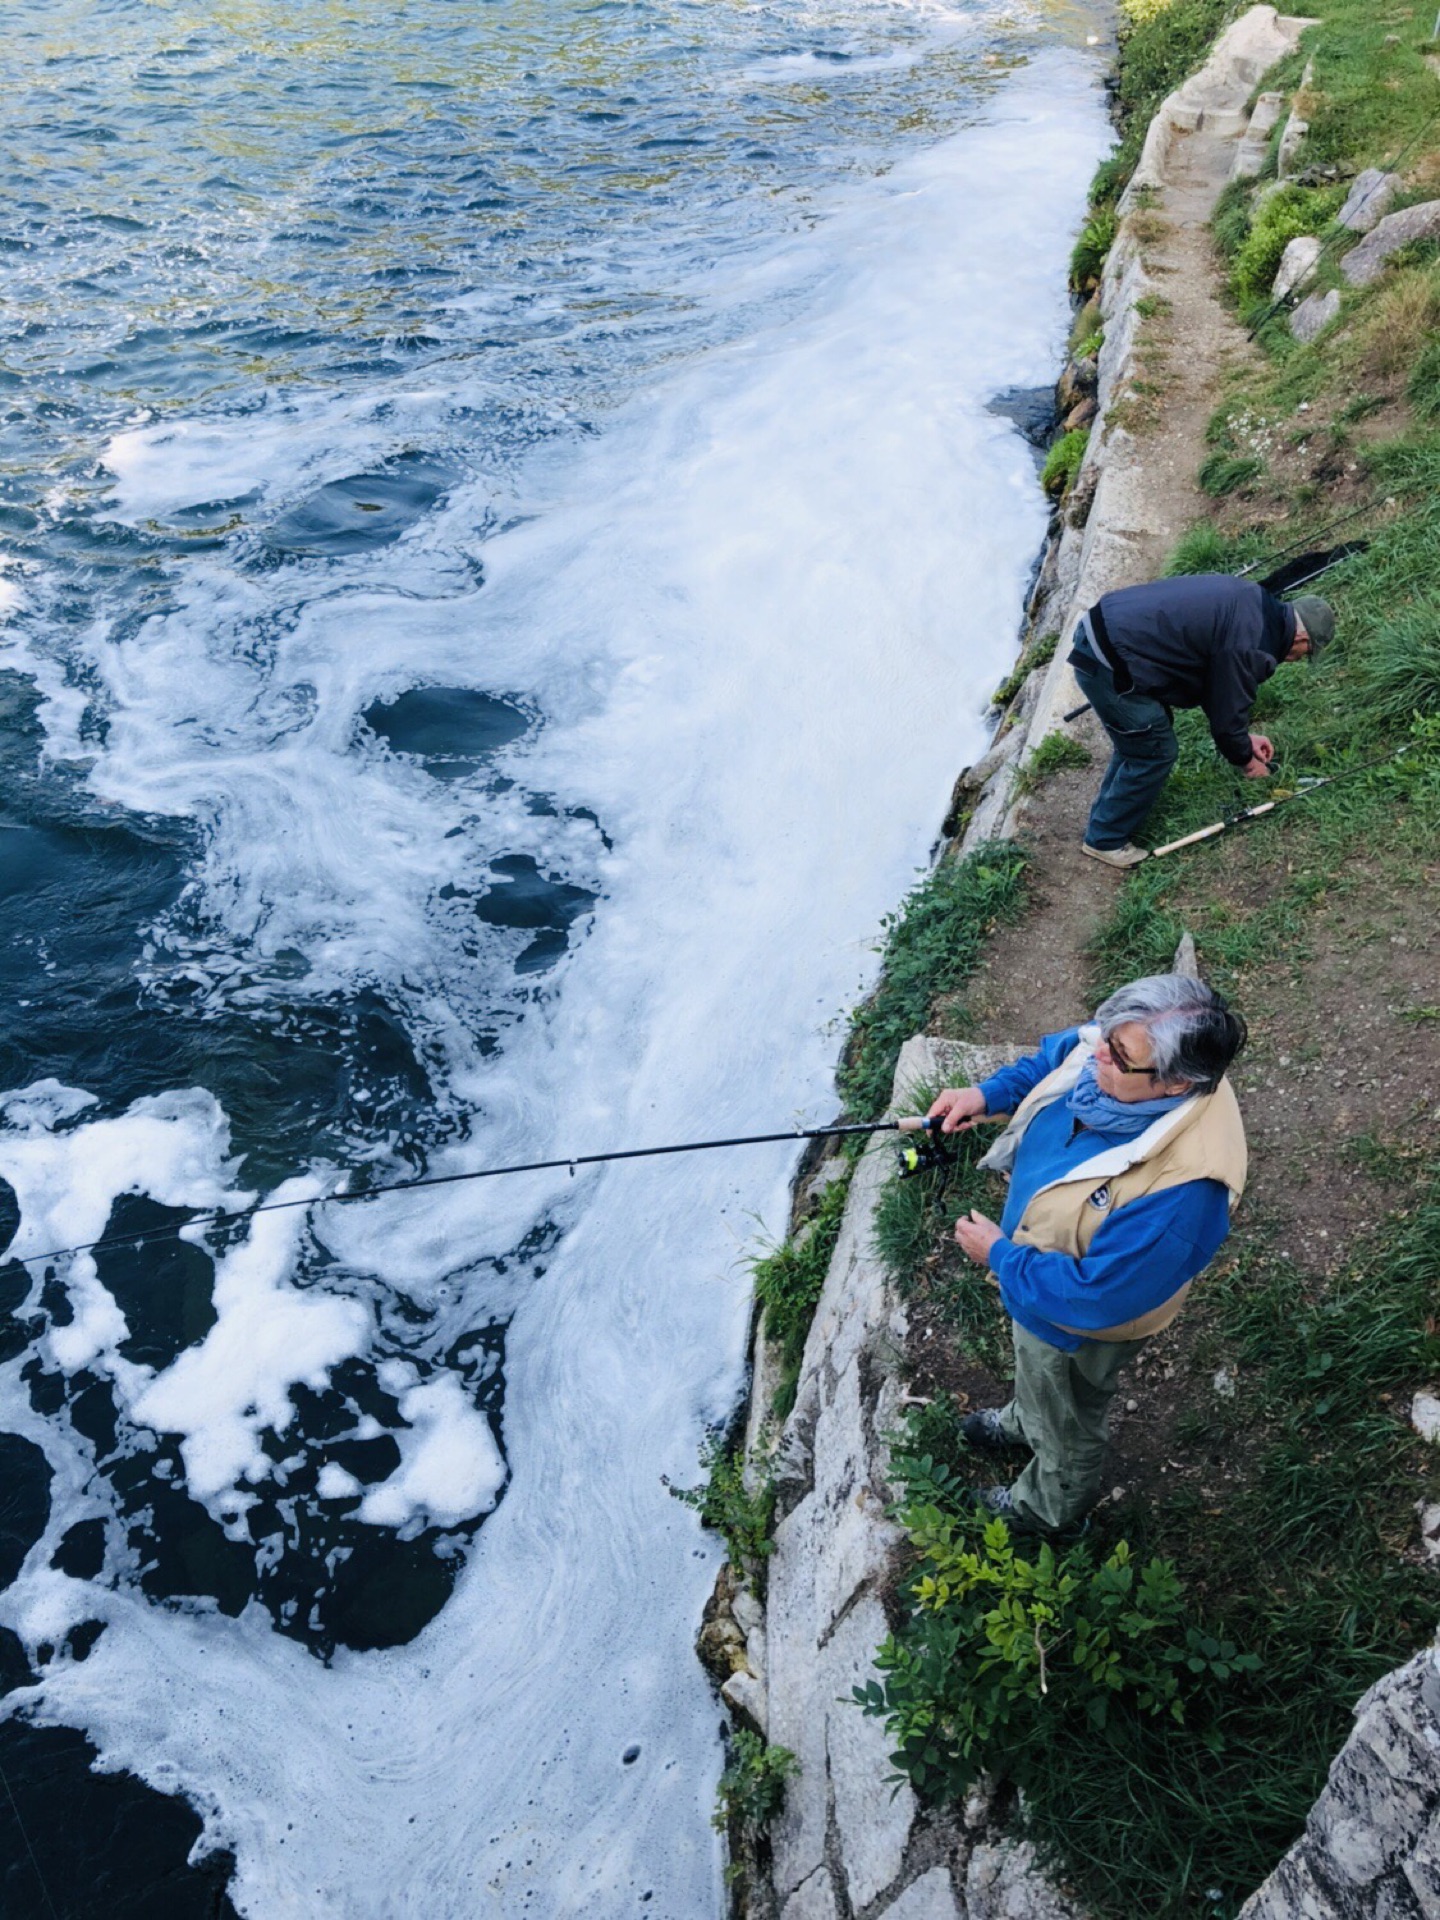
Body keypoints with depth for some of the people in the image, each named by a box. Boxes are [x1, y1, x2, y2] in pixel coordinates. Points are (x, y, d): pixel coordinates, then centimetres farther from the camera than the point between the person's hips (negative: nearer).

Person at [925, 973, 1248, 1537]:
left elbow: (1094, 1299, -35)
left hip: (1074, 1327, -7)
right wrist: (988, 1094, -14)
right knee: (1034, 1377, 39)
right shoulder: (1120, 1049, -24)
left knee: (1066, 1426, 27)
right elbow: (1054, 1057, 0)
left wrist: (999, 1255, -24)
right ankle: (1023, 1423, 71)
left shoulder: (1181, 1191, -46)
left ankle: (1047, 1508, 58)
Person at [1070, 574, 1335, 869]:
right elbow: (1227, 714, -5)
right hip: (1108, 663, -10)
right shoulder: (1249, 647, -16)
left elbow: (1217, 689, 24)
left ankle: (1106, 817, 39)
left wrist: (1244, 737, 28)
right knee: (1156, 753, 2)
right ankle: (1106, 840, 16)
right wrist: (1245, 759, 14)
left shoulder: (1253, 602, 14)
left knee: (1137, 740, 24)